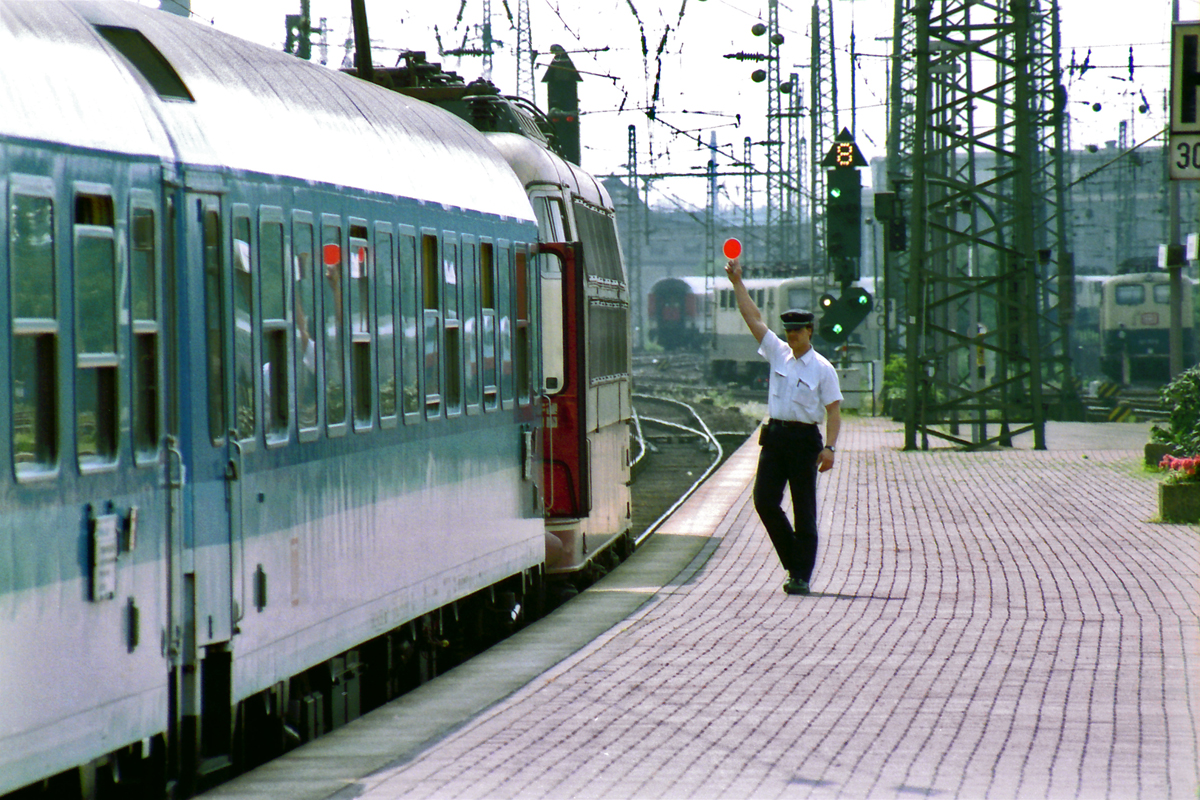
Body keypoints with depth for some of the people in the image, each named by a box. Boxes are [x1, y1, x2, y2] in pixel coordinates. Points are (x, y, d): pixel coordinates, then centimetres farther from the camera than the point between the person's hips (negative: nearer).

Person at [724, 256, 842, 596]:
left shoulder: (822, 369, -3)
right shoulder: (778, 354, 10)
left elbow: (833, 411, -7)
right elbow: (753, 318, 11)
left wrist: (829, 447, -18)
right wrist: (737, 283, 7)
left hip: (804, 439, -5)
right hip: (775, 435, 5)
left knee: (804, 510, -1)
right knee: (765, 500, -4)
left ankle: (801, 576, 0)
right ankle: (794, 561, 13)